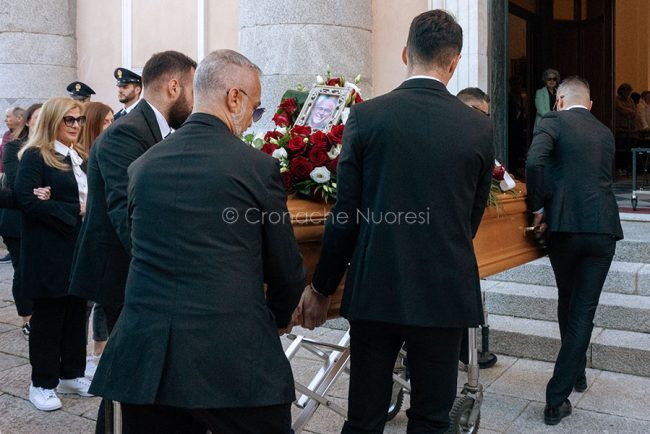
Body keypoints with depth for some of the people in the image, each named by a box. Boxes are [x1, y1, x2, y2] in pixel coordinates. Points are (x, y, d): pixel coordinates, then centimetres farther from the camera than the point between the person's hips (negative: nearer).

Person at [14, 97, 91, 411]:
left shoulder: (80, 157, 15)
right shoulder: (35, 156, -8)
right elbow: (27, 200, -19)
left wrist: (90, 208, -4)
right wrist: (75, 211, -18)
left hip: (80, 248, 7)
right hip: (51, 252, -7)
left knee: (76, 311, 12)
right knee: (48, 315, 4)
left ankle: (71, 374, 26)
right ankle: (42, 383, 18)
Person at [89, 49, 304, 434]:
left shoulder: (142, 165, 7)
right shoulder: (259, 166, -6)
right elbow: (286, 269, 1)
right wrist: (278, 319, 22)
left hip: (144, 358, 5)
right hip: (234, 359, -4)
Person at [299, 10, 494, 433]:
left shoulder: (366, 116, -6)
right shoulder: (479, 127, -3)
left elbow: (344, 215, -5)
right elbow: (473, 218, 7)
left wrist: (322, 288, 7)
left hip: (375, 290, 0)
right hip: (446, 294, 1)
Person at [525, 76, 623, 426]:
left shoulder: (554, 123, 1)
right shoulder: (605, 133, 17)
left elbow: (534, 162, -18)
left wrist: (537, 207, -8)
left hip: (564, 226, -2)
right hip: (603, 228, 3)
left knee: (567, 301, 21)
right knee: (584, 310, 5)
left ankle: (576, 372, 38)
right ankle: (557, 398, 4)